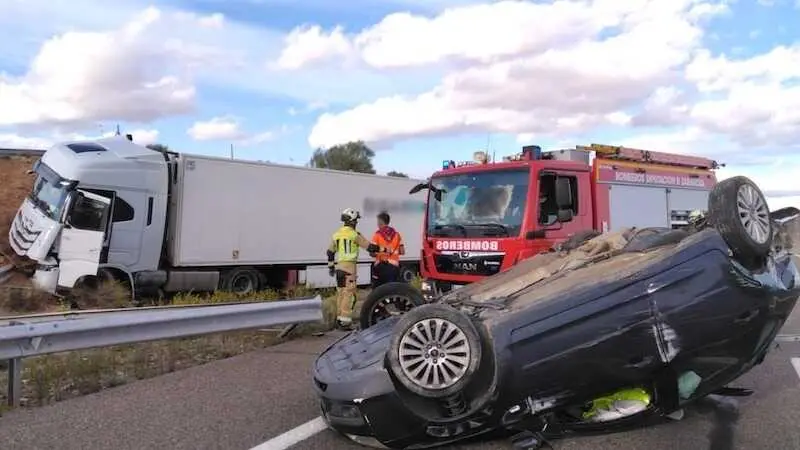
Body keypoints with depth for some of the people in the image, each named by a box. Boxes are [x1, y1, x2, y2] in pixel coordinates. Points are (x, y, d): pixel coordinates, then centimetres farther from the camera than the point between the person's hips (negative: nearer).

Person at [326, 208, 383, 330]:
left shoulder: (336, 234, 12)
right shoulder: (354, 234, -9)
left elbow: (330, 251, 18)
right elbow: (369, 246, -8)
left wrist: (330, 266, 26)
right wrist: (383, 249, 3)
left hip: (339, 266, 7)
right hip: (350, 266, -7)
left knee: (340, 292, 14)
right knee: (349, 293, -6)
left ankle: (339, 318, 21)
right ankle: (345, 321, -10)